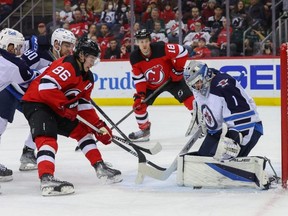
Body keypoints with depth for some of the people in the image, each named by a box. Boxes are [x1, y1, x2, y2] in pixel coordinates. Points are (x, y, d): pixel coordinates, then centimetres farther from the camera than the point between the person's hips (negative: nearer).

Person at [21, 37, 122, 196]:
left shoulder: (87, 77, 10)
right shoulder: (68, 67, -22)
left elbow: (84, 105, 12)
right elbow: (46, 86, -33)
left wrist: (99, 126, 3)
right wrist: (66, 105, -26)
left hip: (57, 108, 10)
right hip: (36, 103, -10)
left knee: (82, 130, 14)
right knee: (47, 138, -28)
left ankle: (100, 168, 20)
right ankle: (46, 179, -44)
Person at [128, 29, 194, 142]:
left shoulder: (161, 48, -30)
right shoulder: (134, 58, -18)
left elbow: (182, 52, -22)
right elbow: (138, 77, -10)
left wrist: (178, 69, -15)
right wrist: (140, 93, -20)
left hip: (171, 79, -3)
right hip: (151, 85, 3)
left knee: (188, 99, -15)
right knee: (139, 104, -5)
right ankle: (144, 130, 15)